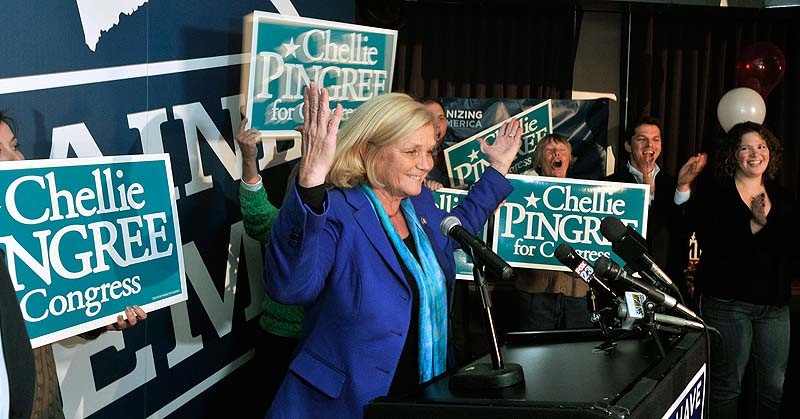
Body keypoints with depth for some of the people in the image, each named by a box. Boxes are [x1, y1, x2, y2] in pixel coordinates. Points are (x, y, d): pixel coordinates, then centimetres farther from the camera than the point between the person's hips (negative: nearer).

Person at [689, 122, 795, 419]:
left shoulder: (783, 200, 14)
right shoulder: (712, 196, 0)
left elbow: (791, 248, 3)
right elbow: (713, 246, -14)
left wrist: (767, 222, -11)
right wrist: (753, 224, -19)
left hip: (775, 304, 5)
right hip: (727, 302, -4)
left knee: (774, 388, 6)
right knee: (727, 386, 0)